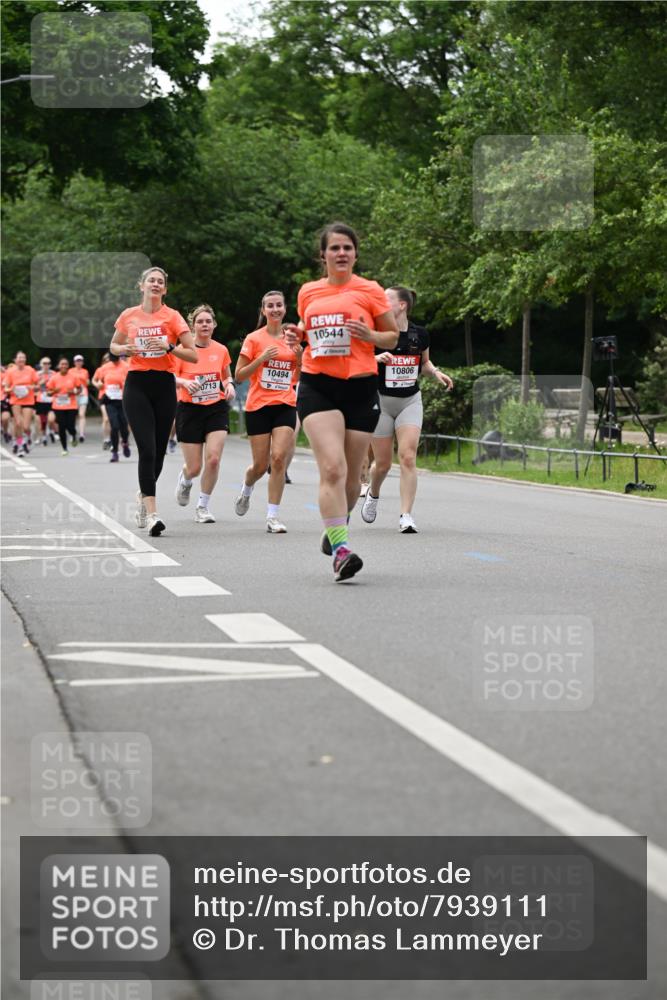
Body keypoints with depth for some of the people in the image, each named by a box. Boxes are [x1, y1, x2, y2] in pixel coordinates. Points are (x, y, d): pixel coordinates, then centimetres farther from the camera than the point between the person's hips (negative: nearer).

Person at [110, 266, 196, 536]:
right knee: (147, 450, -14)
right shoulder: (129, 316, 6)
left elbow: (193, 355, -1)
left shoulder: (172, 317, 1)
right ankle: (151, 514, -17)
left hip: (164, 385, 1)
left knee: (159, 451, 6)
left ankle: (143, 497, 33)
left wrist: (170, 347, -17)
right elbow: (113, 346, 20)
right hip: (137, 385, -1)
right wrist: (125, 349, -2)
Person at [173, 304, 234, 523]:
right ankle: (185, 480, 39)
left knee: (213, 458, -15)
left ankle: (203, 506, 3)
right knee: (194, 467, -1)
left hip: (217, 409, 2)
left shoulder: (221, 350, 5)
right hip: (190, 410, -2)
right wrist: (184, 382, -26)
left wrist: (229, 385, -3)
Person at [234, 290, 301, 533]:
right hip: (258, 406, -2)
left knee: (279, 458, -14)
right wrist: (261, 359, -15)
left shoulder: (292, 339, 9)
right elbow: (239, 376, -2)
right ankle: (246, 488, 38)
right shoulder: (254, 339, -1)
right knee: (261, 464, 2)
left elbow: (300, 377, 16)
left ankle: (273, 517, -10)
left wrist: (299, 354, -2)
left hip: (285, 406, 2)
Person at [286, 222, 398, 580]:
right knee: (332, 467, -18)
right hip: (317, 386, 0)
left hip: (360, 388, 0)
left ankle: (335, 531, 36)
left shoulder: (370, 291, 3)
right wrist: (297, 333, 4)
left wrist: (370, 335, -12)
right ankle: (340, 549, -24)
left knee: (351, 474, 8)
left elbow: (393, 337, 9)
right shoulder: (308, 292, 12)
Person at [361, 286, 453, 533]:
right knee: (383, 463, 6)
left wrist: (435, 372, -3)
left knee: (408, 457, -13)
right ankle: (373, 494, 40)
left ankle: (406, 516, -13)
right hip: (381, 401, -1)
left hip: (410, 401, 1)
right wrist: (376, 359, -27)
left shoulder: (419, 334, 0)